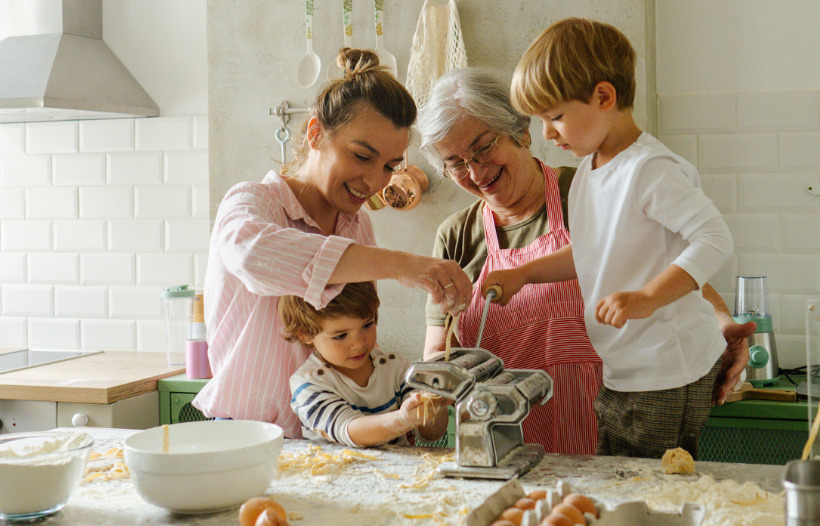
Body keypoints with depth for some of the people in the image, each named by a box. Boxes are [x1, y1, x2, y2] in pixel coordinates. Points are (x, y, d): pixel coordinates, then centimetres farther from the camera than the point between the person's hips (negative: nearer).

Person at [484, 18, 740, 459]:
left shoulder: (649, 170, -19)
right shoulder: (589, 171, 10)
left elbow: (714, 239, -27)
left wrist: (647, 298, -36)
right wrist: (523, 273, 14)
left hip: (668, 375, -9)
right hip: (619, 374, 9)